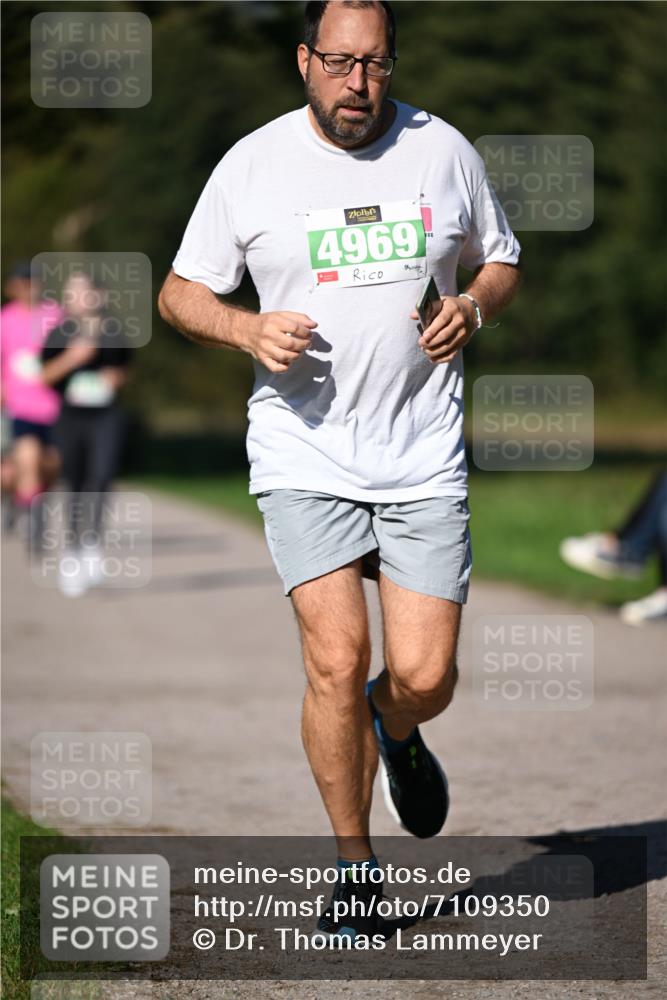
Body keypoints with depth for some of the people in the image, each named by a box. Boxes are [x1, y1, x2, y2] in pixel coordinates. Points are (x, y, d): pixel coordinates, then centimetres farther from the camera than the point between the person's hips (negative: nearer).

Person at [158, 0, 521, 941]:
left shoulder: (444, 150, 4)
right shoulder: (251, 165, -1)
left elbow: (502, 262, 17)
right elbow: (181, 290, 7)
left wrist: (472, 308, -6)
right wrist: (248, 329, -13)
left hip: (423, 456, 2)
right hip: (303, 454, -1)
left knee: (424, 675, -5)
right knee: (337, 658, -14)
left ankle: (394, 731, 34)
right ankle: (354, 865, 5)